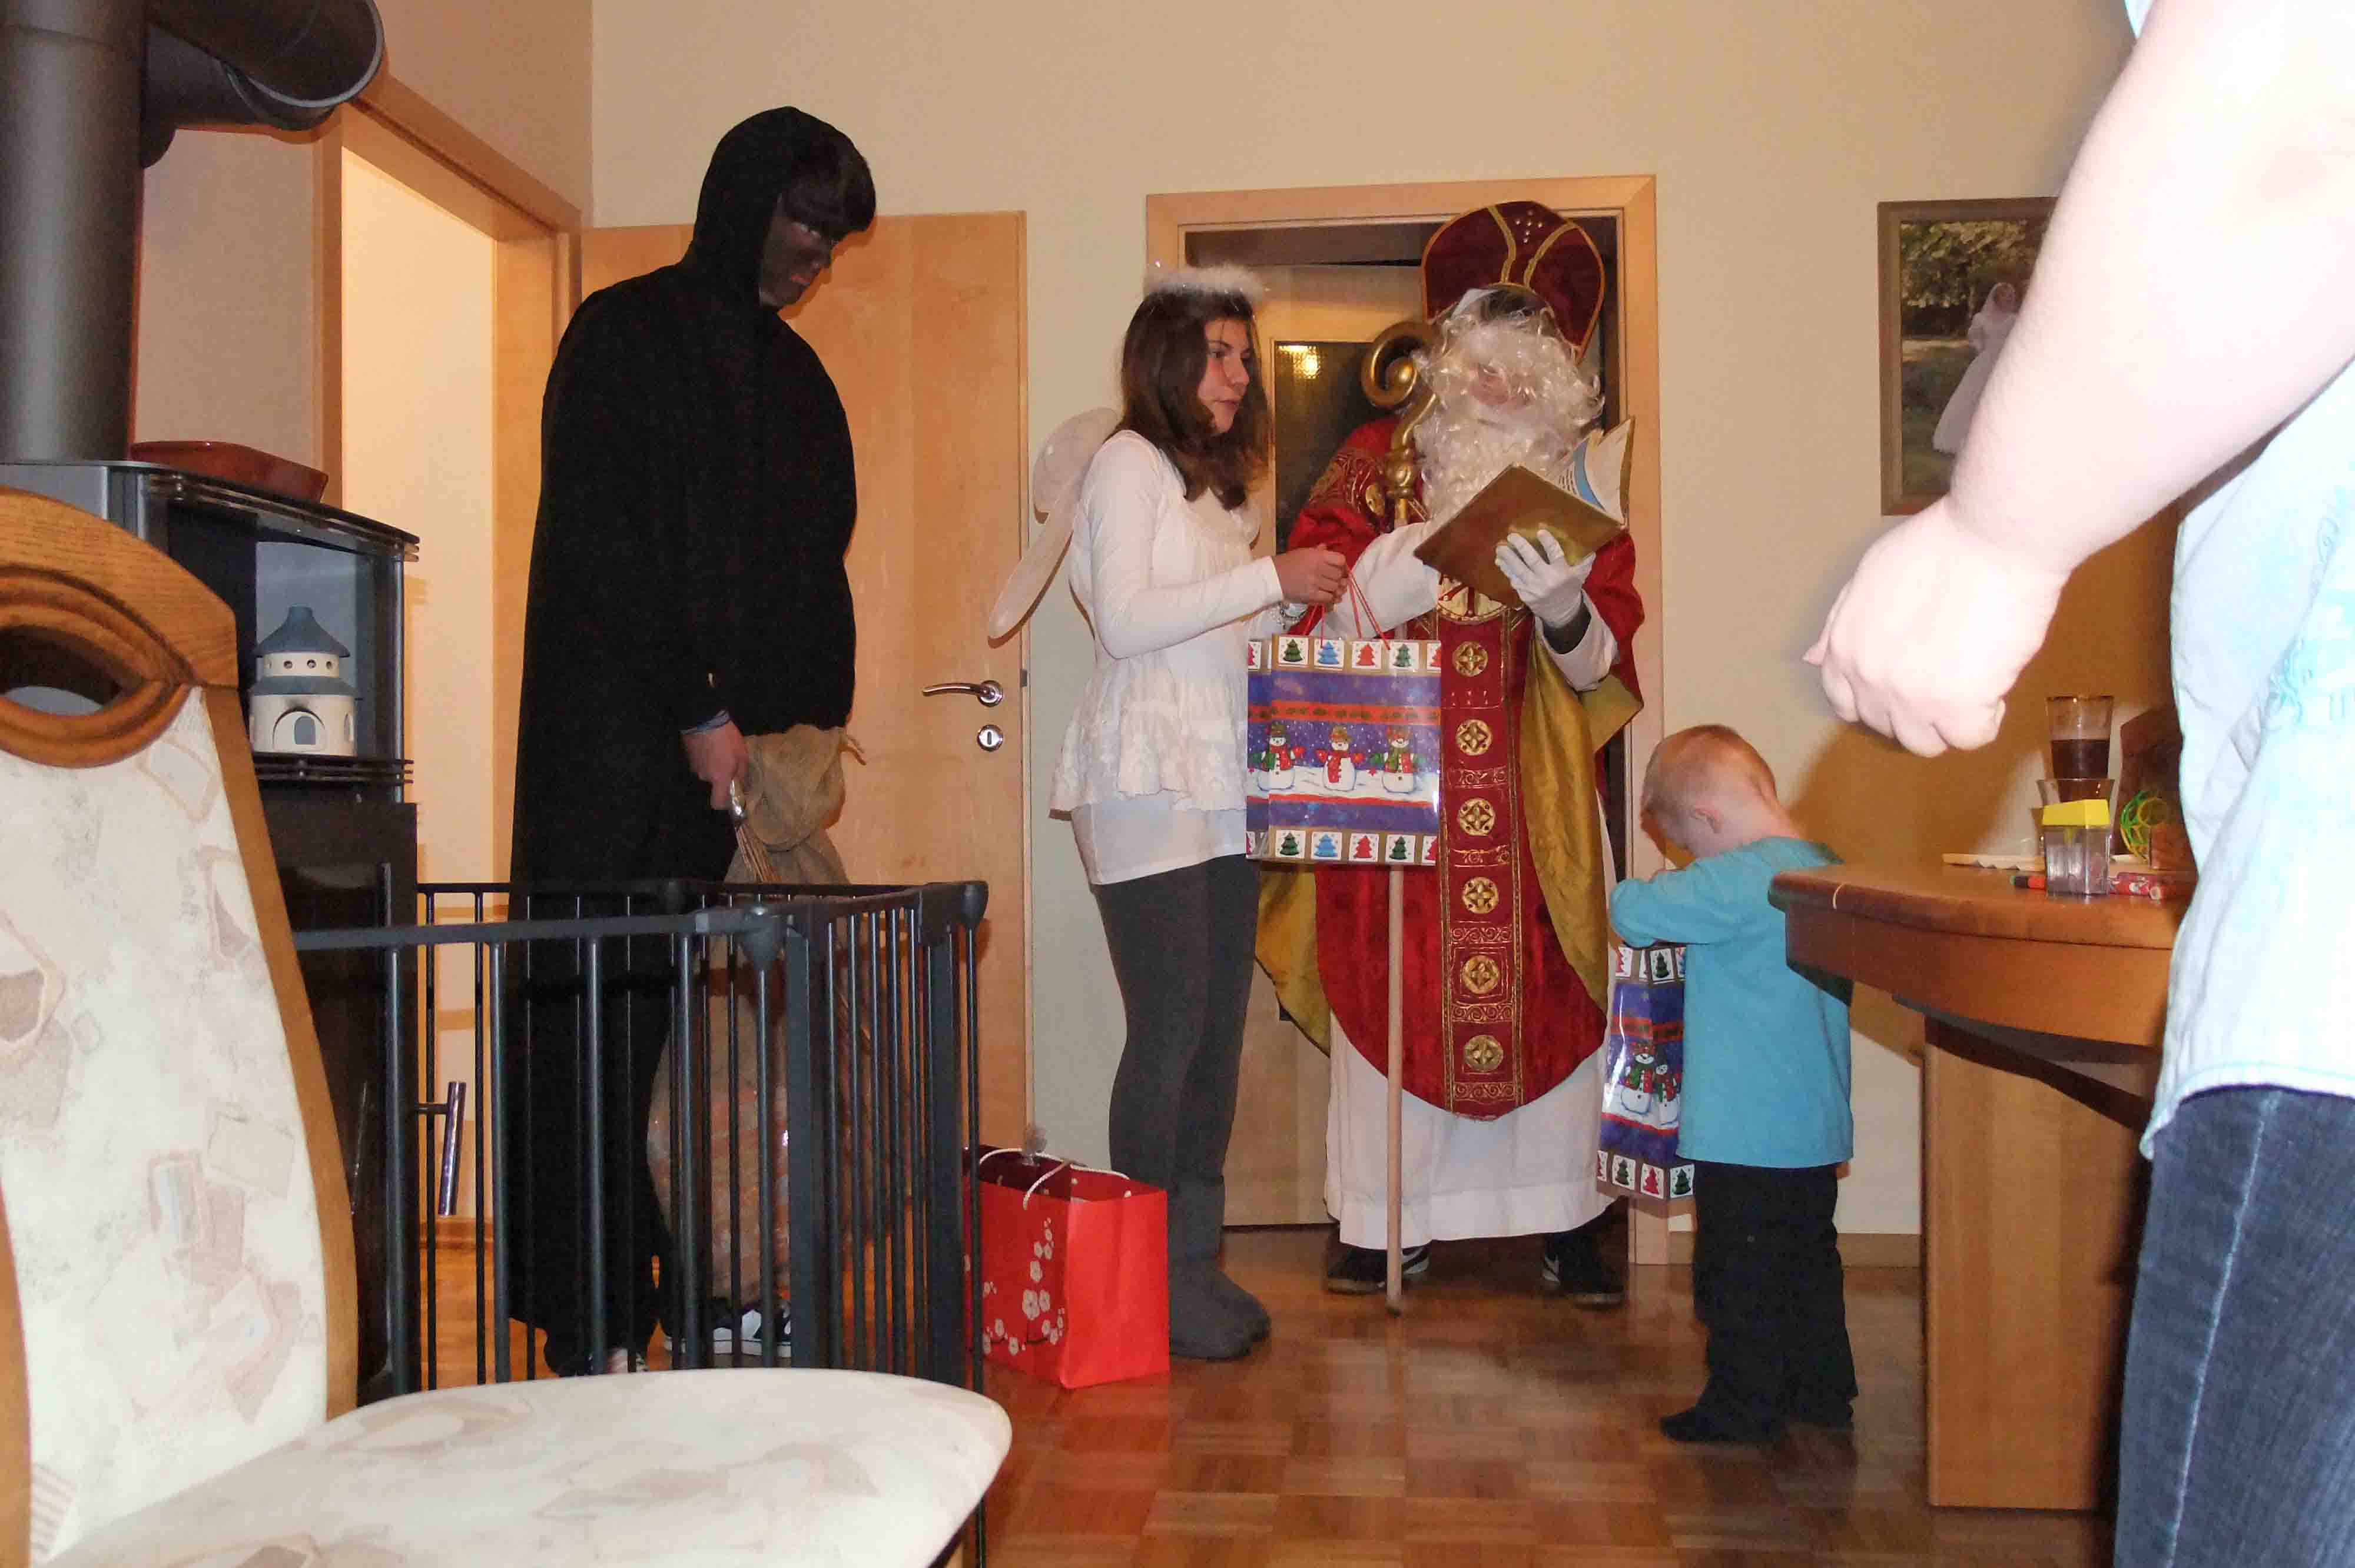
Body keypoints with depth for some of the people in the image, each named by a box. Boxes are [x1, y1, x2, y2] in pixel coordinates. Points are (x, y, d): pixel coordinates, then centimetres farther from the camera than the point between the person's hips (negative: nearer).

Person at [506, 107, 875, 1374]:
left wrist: (816, 724, 8)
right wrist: (695, 713, -13)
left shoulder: (797, 376, 20)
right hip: (621, 744, -6)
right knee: (604, 1025, -5)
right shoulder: (624, 335, 1)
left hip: (752, 747, 6)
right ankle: (592, 1325, 1)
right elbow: (598, 545, -9)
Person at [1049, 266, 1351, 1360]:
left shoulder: (1211, 478, 24)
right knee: (1170, 1030, -8)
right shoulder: (1130, 461, -2)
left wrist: (1297, 608, 7)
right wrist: (1269, 579, -14)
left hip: (1222, 788, 8)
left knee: (1216, 1032, 7)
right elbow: (1124, 621, -14)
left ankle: (1195, 1262, 15)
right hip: (1149, 781, -8)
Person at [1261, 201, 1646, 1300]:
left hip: (1531, 795, 1)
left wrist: (1563, 607, -17)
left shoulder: (1577, 491, 11)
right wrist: (1417, 563, -14)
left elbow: (1602, 667, 4)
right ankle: (1388, 1222, 10)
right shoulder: (1378, 463, 8)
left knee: (1549, 991, 0)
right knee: (1387, 988, -2)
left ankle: (1563, 1224, 11)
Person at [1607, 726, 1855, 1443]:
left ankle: (1743, 1407, 14)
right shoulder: (1828, 869, 6)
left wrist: (1631, 893, 1)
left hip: (1745, 1133, -9)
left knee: (1740, 1276, 4)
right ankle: (1822, 1393, 31)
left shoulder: (1740, 881, -21)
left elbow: (1634, 910, -23)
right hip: (1816, 1125, 9)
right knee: (1809, 1261, 20)